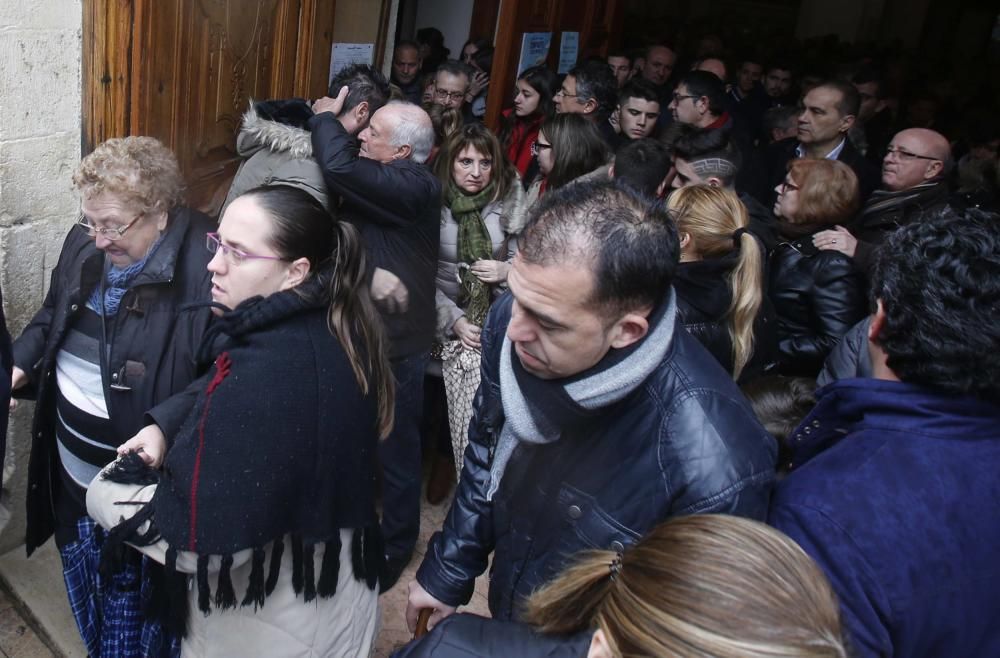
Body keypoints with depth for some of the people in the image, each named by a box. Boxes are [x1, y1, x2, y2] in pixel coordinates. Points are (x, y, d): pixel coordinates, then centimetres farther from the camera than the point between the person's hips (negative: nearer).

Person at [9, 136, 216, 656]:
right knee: (87, 583, 28)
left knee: (138, 599, 15)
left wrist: (165, 425, -37)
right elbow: (52, 316, 16)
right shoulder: (84, 244, -1)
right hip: (73, 464, 7)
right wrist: (21, 362, 0)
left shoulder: (205, 268, -26)